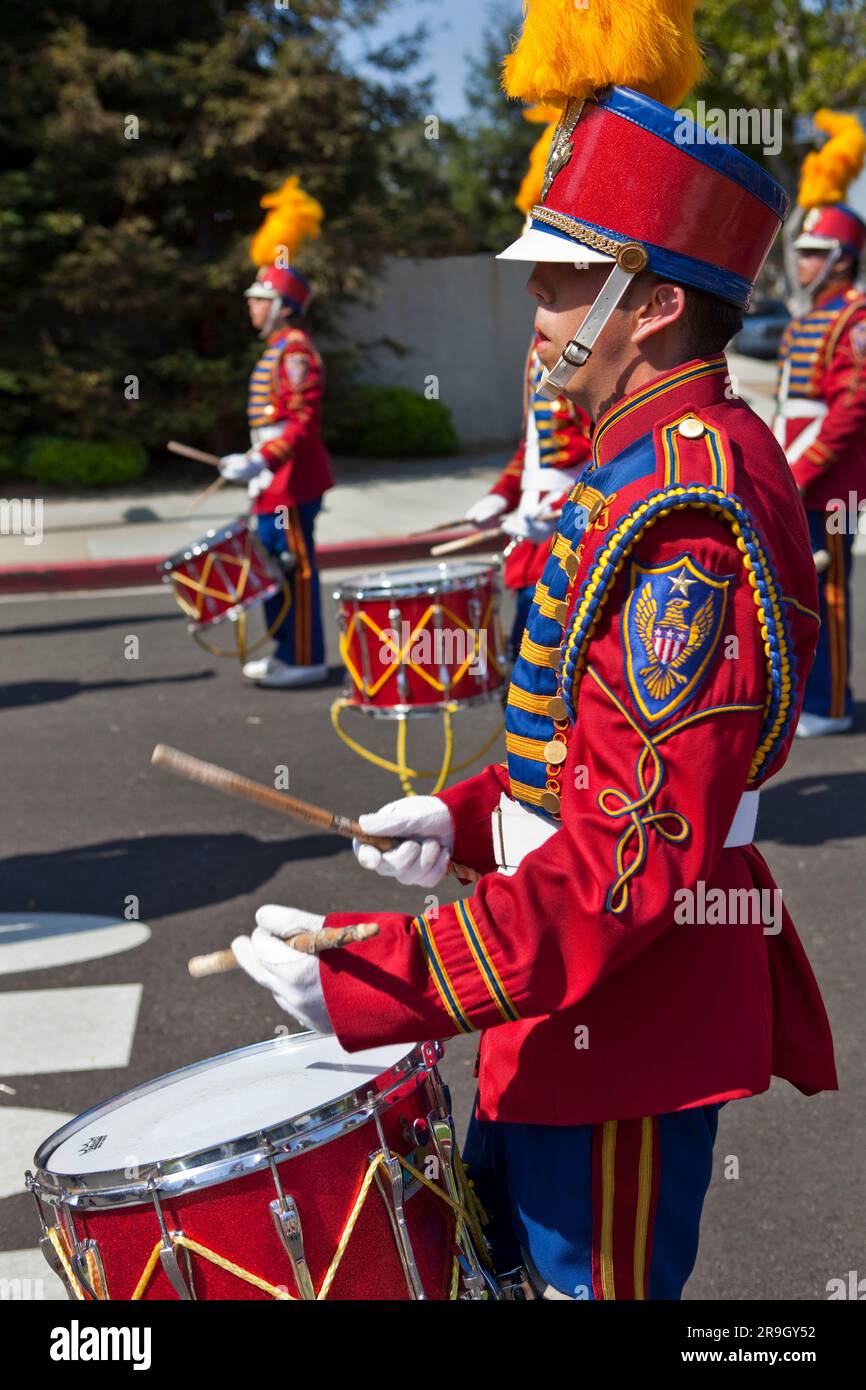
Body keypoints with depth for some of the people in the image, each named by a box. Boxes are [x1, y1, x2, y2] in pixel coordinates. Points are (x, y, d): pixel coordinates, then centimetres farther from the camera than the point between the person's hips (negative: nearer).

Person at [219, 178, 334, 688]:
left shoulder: (295, 350, -14)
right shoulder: (278, 350, 17)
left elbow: (304, 420, -21)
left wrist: (264, 460, -27)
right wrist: (251, 460, 21)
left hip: (293, 481, -10)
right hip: (276, 480, 10)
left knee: (296, 565, -5)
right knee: (273, 564, 14)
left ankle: (307, 660, 1)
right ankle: (285, 654, 22)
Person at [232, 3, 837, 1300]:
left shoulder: (683, 507, -25)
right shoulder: (681, 458, 9)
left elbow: (643, 849, -30)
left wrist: (386, 977, -30)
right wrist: (470, 818, 7)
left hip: (632, 1006, -10)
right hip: (584, 1001, 10)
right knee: (497, 1248, 23)